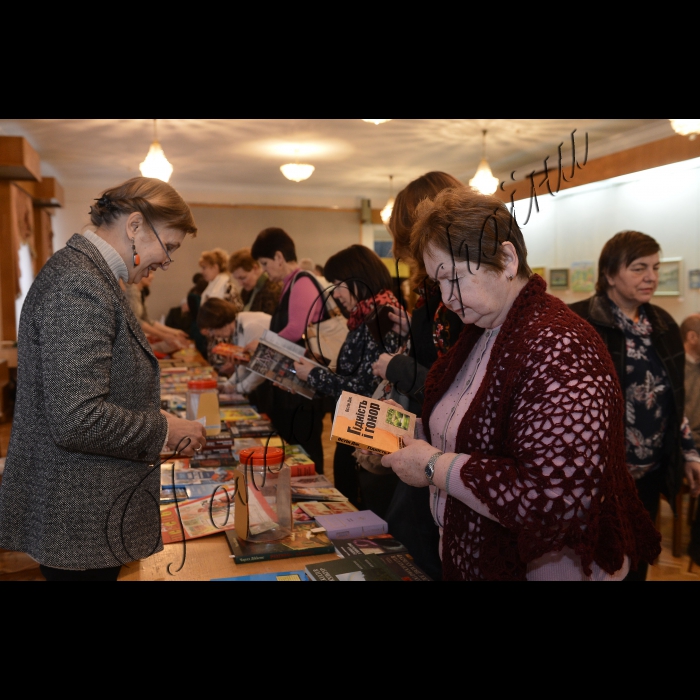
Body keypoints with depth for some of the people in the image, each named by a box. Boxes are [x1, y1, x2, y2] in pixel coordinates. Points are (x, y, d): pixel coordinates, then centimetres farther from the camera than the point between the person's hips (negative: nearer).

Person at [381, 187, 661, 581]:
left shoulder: (556, 348, -27)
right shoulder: (481, 332, 3)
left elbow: (558, 498, -34)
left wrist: (434, 467, -27)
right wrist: (415, 436, -3)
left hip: (544, 567, -8)